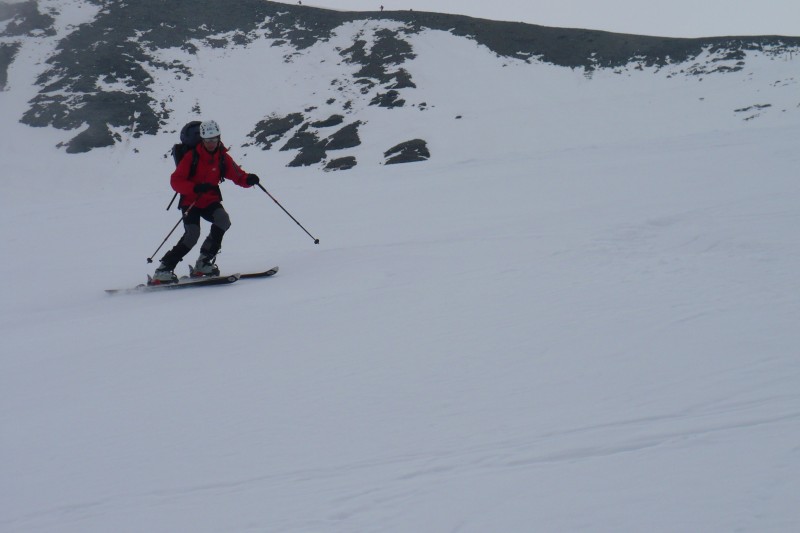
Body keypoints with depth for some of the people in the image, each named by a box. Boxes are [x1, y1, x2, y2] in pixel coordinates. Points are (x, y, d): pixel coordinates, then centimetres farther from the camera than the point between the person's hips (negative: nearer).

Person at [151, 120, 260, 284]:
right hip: (191, 201, -4)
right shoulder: (191, 156, -12)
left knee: (223, 221, -25)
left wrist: (249, 179, -24)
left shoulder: (223, 157, 0)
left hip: (211, 201, 4)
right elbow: (175, 181, -15)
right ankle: (163, 269, -17)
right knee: (192, 235, -24)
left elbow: (238, 176, 0)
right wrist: (196, 188, -31)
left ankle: (203, 262, -12)